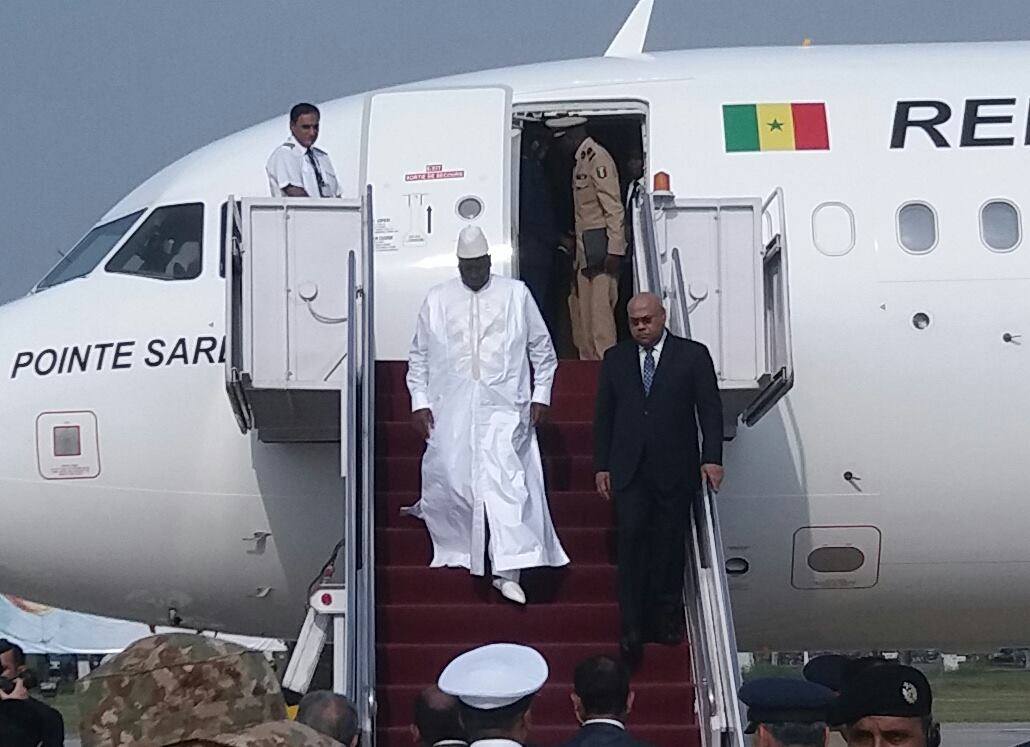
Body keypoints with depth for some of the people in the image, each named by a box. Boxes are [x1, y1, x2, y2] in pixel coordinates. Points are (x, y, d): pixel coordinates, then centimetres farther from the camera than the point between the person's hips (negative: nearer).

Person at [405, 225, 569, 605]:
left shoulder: (516, 295, 6)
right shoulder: (437, 299, 8)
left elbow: (542, 350, 12)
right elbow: (418, 356, 13)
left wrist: (541, 396, 6)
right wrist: (419, 402, 5)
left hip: (503, 407, -2)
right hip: (451, 410, 2)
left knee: (507, 483, -13)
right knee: (449, 480, 3)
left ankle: (508, 571, -17)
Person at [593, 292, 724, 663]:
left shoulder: (693, 355, 3)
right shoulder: (615, 359, 10)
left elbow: (710, 409, 1)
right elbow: (604, 415, 13)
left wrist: (712, 458, -8)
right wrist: (602, 466, 7)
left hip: (675, 471, -1)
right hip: (629, 472, 1)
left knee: (670, 545, 4)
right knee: (631, 539, -9)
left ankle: (665, 618, 18)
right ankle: (632, 629, -8)